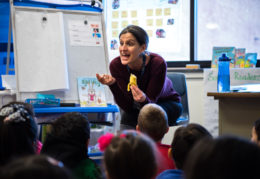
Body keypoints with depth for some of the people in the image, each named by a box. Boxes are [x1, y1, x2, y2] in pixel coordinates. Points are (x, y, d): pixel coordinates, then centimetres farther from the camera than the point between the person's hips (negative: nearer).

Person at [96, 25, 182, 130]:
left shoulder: (157, 63, -30)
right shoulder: (115, 65, -21)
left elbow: (151, 103, -25)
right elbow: (127, 106, -21)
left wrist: (144, 99, -48)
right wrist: (112, 85, -36)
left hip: (167, 104, -2)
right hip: (135, 107, 2)